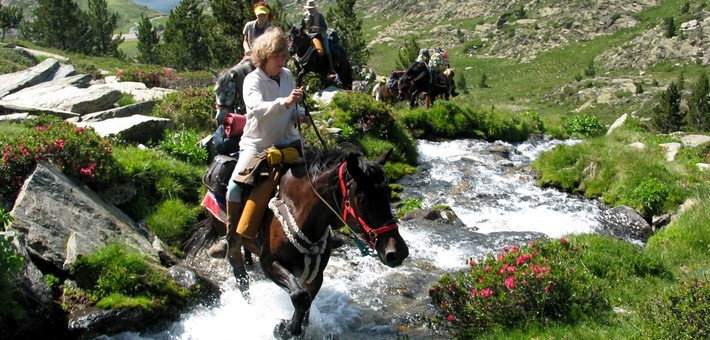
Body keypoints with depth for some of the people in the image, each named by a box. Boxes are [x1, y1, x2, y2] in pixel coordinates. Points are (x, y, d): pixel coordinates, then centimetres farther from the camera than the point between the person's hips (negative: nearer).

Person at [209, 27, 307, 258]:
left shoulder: (288, 75, 1)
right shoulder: (253, 80, -14)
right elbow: (256, 108, -35)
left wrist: (300, 115, -8)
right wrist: (285, 102, -50)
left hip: (287, 141, 5)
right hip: (257, 144, -4)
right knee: (235, 186, -19)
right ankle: (230, 237, -3)